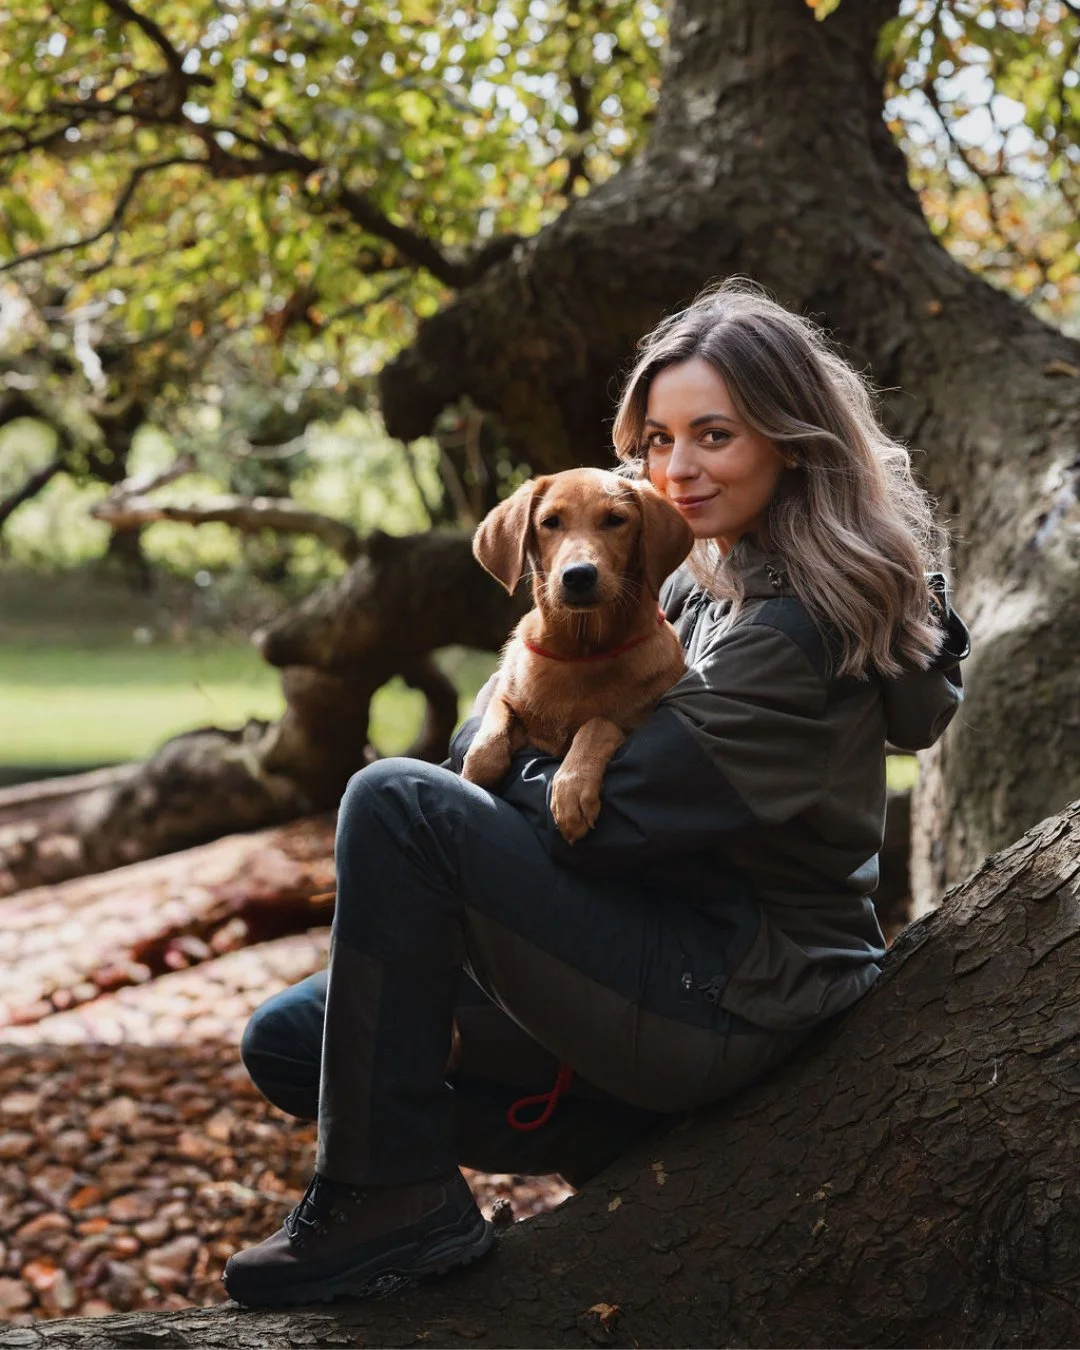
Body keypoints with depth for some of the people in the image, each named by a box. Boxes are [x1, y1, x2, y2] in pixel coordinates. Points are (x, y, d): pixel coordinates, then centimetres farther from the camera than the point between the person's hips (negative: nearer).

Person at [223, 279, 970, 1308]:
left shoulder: (795, 627, -19)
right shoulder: (711, 580, 11)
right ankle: (624, 1133, 6)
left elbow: (608, 816, -23)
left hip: (730, 1001, -10)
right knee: (287, 1040, 7)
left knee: (395, 802, -23)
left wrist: (494, 760, -4)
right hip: (686, 961, 10)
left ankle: (386, 1200, -15)